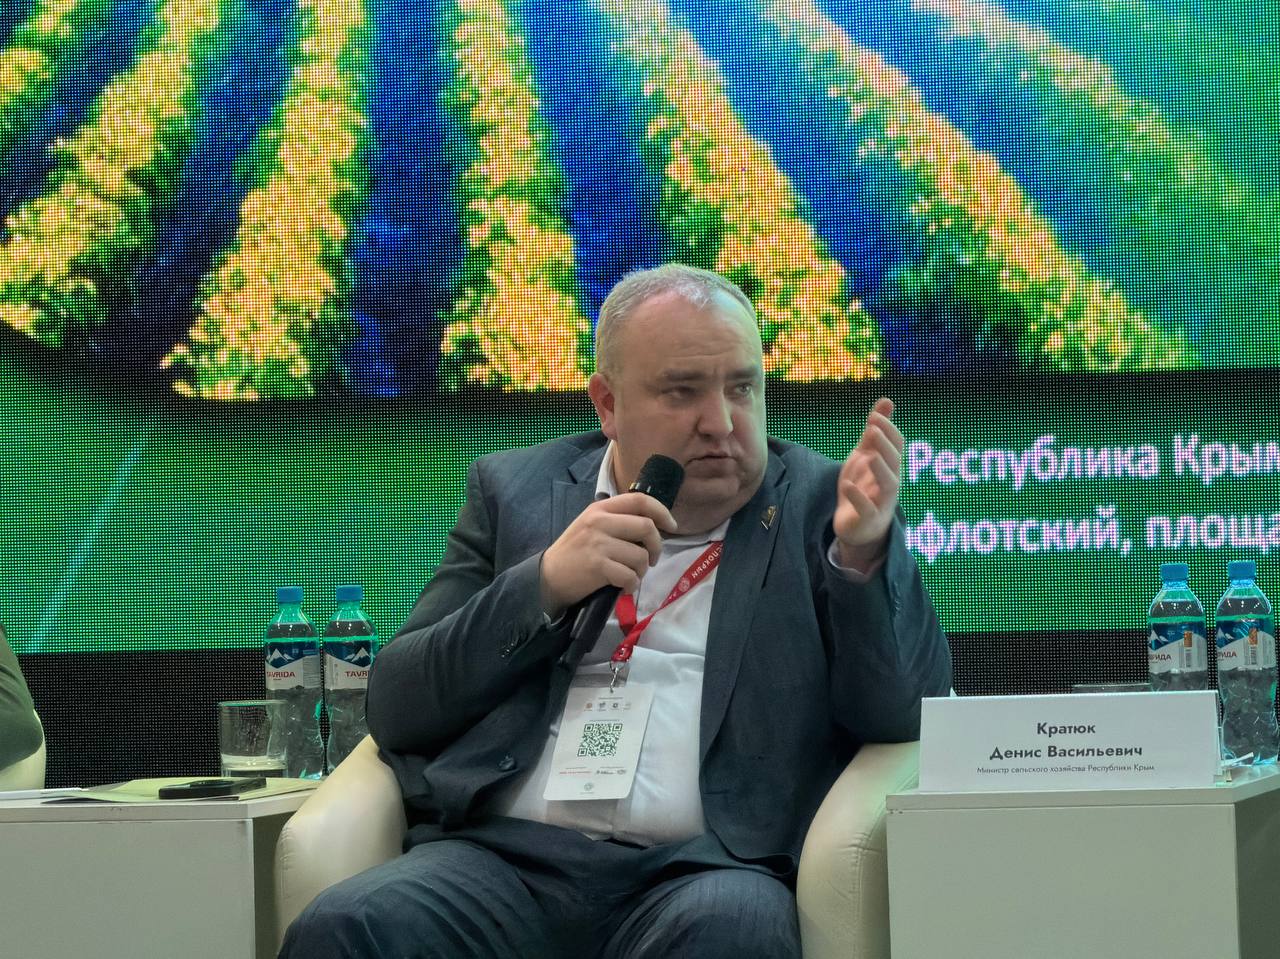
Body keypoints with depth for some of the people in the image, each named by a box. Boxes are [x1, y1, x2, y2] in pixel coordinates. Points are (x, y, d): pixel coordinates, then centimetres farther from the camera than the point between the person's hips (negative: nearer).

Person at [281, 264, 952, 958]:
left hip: (708, 867, -1)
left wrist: (865, 551, -12)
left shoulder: (818, 504, 11)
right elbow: (394, 708, 8)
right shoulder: (515, 491, 16)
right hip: (503, 855, 1)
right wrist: (545, 584, -5)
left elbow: (905, 719, 3)